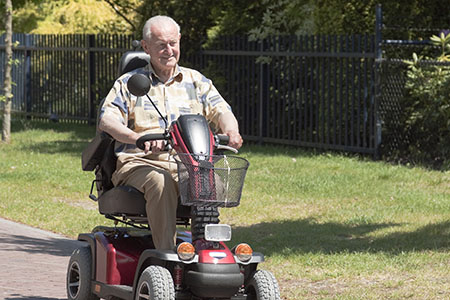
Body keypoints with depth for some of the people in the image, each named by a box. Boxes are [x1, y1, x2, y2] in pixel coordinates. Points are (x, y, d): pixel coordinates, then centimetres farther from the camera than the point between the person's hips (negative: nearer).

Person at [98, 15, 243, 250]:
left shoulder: (196, 81, 22)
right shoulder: (128, 83, 14)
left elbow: (221, 112, 11)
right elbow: (107, 119, -2)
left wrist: (231, 132, -16)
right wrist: (138, 138, -23)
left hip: (189, 166, 2)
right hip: (140, 163, -2)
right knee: (160, 181, -38)